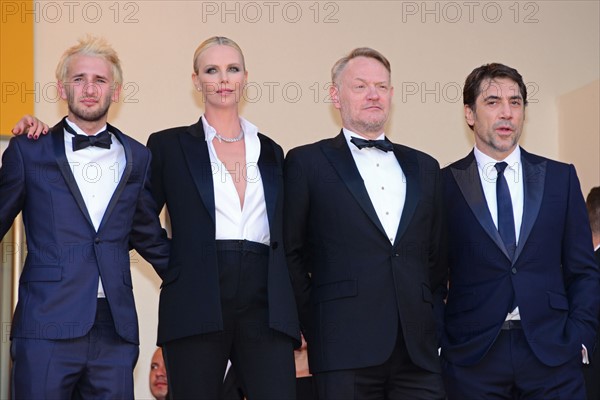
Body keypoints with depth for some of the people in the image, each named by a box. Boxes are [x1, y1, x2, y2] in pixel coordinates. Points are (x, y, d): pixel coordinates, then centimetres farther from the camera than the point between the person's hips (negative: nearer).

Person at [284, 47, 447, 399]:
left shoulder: (424, 168, 17)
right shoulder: (307, 163, 5)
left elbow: (437, 260, 19)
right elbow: (290, 254, 3)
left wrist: (434, 325, 9)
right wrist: (315, 327, -2)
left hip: (419, 352, 4)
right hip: (346, 353, -3)